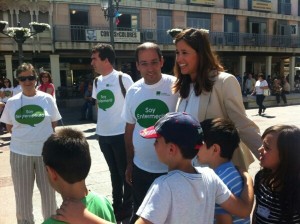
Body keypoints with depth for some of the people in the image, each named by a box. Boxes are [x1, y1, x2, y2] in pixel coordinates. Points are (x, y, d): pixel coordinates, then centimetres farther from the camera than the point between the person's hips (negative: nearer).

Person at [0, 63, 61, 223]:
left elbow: (54, 123, 5)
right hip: (20, 153, 1)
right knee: (22, 194, 13)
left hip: (45, 152, -1)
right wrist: (24, 136, -1)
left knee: (48, 191, 13)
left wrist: (41, 135, -2)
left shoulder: (47, 99, -3)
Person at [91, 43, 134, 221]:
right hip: (103, 135, 6)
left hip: (121, 134, -6)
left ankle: (127, 208, 23)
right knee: (114, 172, 18)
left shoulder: (123, 79, -10)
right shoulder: (97, 82, 8)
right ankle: (116, 205, 32)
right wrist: (101, 123, 10)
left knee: (125, 172, 7)